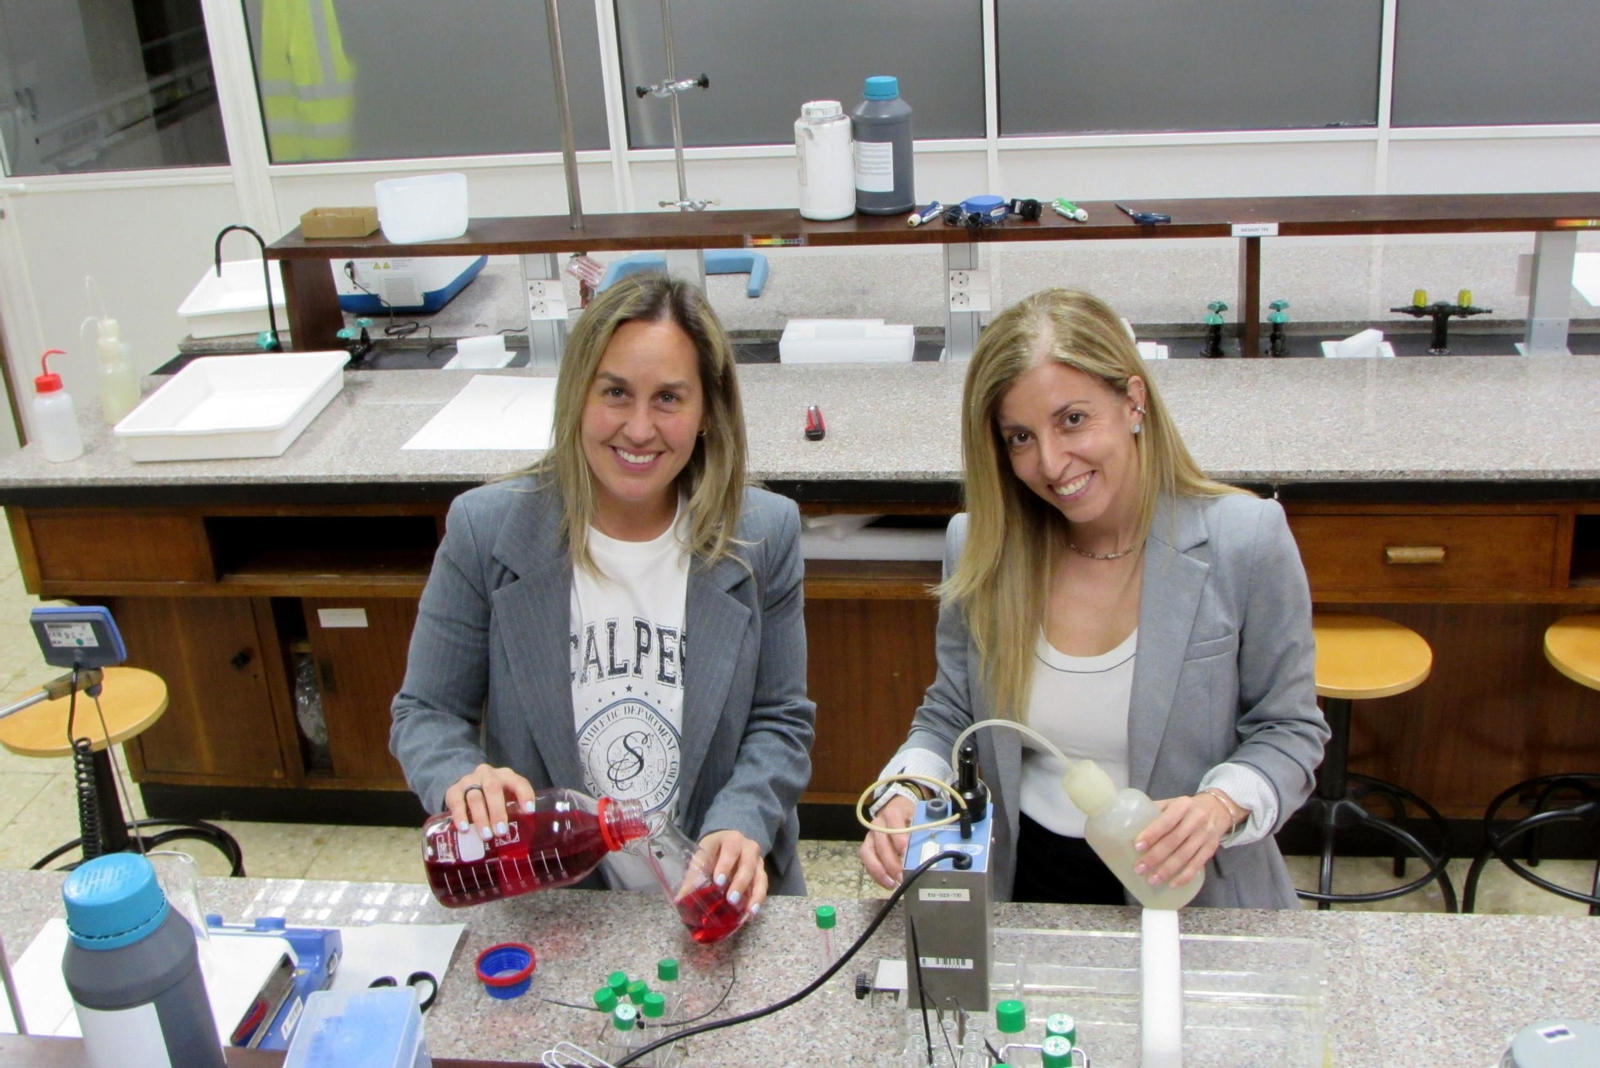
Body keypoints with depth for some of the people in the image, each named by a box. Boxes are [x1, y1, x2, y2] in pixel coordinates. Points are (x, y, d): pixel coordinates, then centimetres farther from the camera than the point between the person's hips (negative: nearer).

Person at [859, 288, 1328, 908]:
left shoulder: (1246, 542, -10)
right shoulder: (978, 547, -3)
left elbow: (1289, 730, -1)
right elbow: (949, 717, 8)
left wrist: (1224, 805, -21)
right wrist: (907, 793, -13)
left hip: (1195, 893, -2)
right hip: (1029, 882, 2)